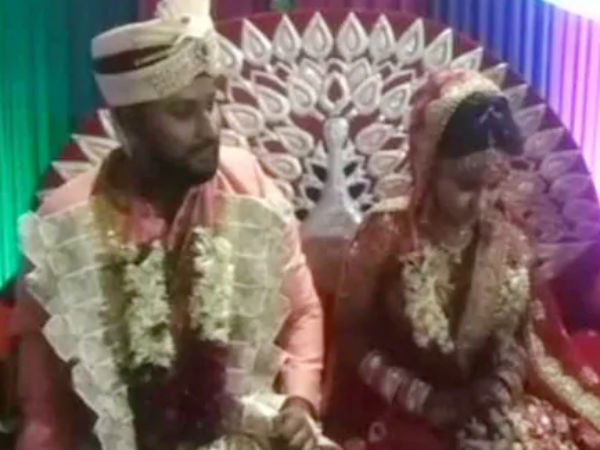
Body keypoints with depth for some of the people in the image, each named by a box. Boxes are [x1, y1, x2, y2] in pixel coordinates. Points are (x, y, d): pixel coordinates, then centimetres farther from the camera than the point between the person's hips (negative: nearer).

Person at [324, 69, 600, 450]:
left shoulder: (508, 231, -4)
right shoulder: (387, 233, -15)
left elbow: (526, 329, 5)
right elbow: (351, 336, -9)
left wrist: (500, 387, -11)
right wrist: (422, 398, -15)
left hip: (486, 401, 3)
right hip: (399, 408, -3)